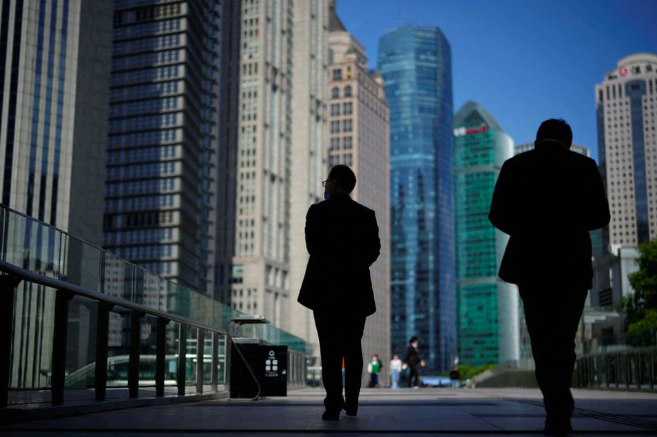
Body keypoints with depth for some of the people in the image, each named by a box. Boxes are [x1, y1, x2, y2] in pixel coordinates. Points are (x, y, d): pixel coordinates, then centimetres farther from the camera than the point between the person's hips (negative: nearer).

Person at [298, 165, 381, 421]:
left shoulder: (317, 211, -4)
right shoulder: (366, 215, 3)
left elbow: (313, 247, -1)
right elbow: (373, 251, 1)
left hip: (324, 288, -2)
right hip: (356, 289, 2)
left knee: (330, 349, -2)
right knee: (352, 348, 13)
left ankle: (334, 405, -9)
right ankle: (351, 404, 16)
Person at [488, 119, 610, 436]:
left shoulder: (514, 166, 4)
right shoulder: (584, 165, 3)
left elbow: (498, 215, 0)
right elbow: (600, 217, 3)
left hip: (530, 264, 0)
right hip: (572, 264, 0)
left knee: (543, 338, 6)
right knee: (562, 338, 11)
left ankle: (557, 410, -7)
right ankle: (558, 412, 9)